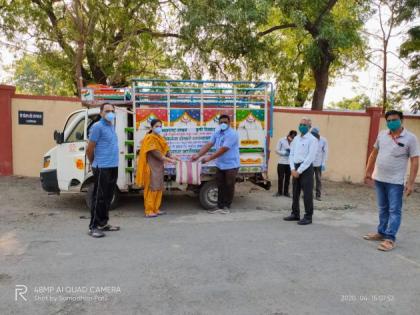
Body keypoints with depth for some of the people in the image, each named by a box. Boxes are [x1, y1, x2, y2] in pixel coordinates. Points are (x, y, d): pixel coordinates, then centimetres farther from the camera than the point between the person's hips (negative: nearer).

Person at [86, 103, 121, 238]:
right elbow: (89, 149, -8)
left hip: (113, 167, 8)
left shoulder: (111, 126, 16)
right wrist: (94, 164, 6)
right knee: (99, 198, -5)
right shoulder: (98, 126, -9)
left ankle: (103, 223, 23)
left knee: (107, 197, 13)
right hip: (102, 168, -8)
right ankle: (93, 227, 2)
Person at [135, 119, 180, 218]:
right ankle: (149, 211, -3)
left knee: (159, 188, 9)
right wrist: (168, 160, -23)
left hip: (159, 166, 8)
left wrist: (172, 157, -10)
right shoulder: (149, 138, -10)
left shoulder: (160, 138, 16)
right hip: (151, 167, -8)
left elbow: (165, 150, 10)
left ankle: (156, 209, 16)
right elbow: (155, 153, -19)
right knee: (152, 188, -8)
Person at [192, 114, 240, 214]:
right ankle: (220, 207, 19)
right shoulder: (217, 133, 6)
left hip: (231, 165, -7)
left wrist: (209, 158, -24)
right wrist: (198, 155, -14)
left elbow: (223, 149, -25)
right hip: (220, 165, 7)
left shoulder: (232, 134, -19)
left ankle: (226, 207, 18)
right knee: (220, 187, 11)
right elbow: (208, 145, -1)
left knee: (229, 187, 4)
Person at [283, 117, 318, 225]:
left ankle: (308, 217, 6)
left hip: (306, 168, -7)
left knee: (307, 194, -2)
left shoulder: (312, 139, -7)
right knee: (295, 192, 13)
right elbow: (291, 154, 10)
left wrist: (299, 171, -15)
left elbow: (310, 157, -14)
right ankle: (295, 214, 24)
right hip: (296, 168, 7)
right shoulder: (296, 139, 13)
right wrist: (293, 169, -3)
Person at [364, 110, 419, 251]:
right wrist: (368, 171, 14)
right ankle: (382, 233, 27)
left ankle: (390, 239, 2)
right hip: (379, 179, 5)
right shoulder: (382, 134, 5)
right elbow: (374, 153, 15)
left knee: (394, 210, -1)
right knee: (383, 209, 16)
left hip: (395, 181, -5)